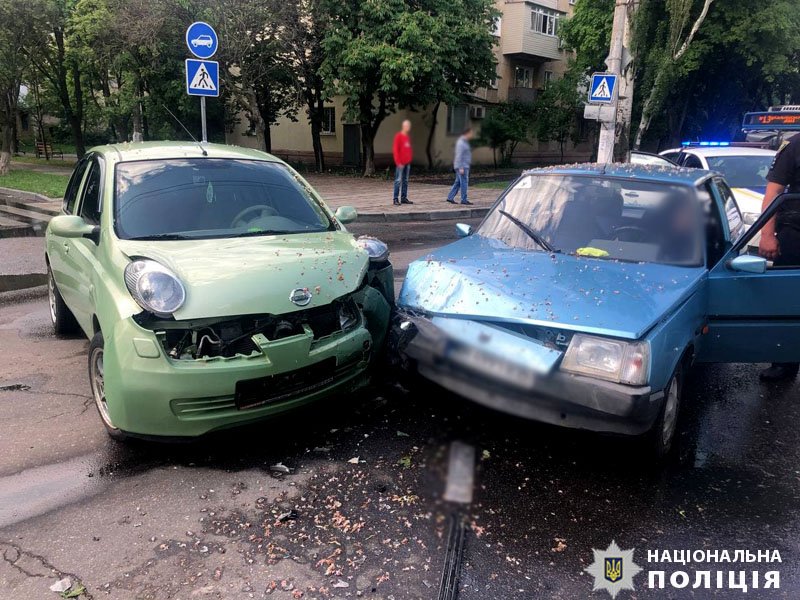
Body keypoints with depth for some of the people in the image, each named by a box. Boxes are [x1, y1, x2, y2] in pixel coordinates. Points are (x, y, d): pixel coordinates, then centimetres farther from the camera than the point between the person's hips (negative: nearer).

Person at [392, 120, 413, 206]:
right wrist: (398, 162, -16)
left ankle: (404, 198, 14)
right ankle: (395, 199, -6)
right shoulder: (398, 136, -7)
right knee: (398, 181, -8)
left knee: (405, 181, 9)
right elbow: (395, 150, -12)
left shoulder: (408, 137, 15)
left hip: (407, 163, 8)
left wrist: (410, 157, 9)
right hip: (401, 163, -8)